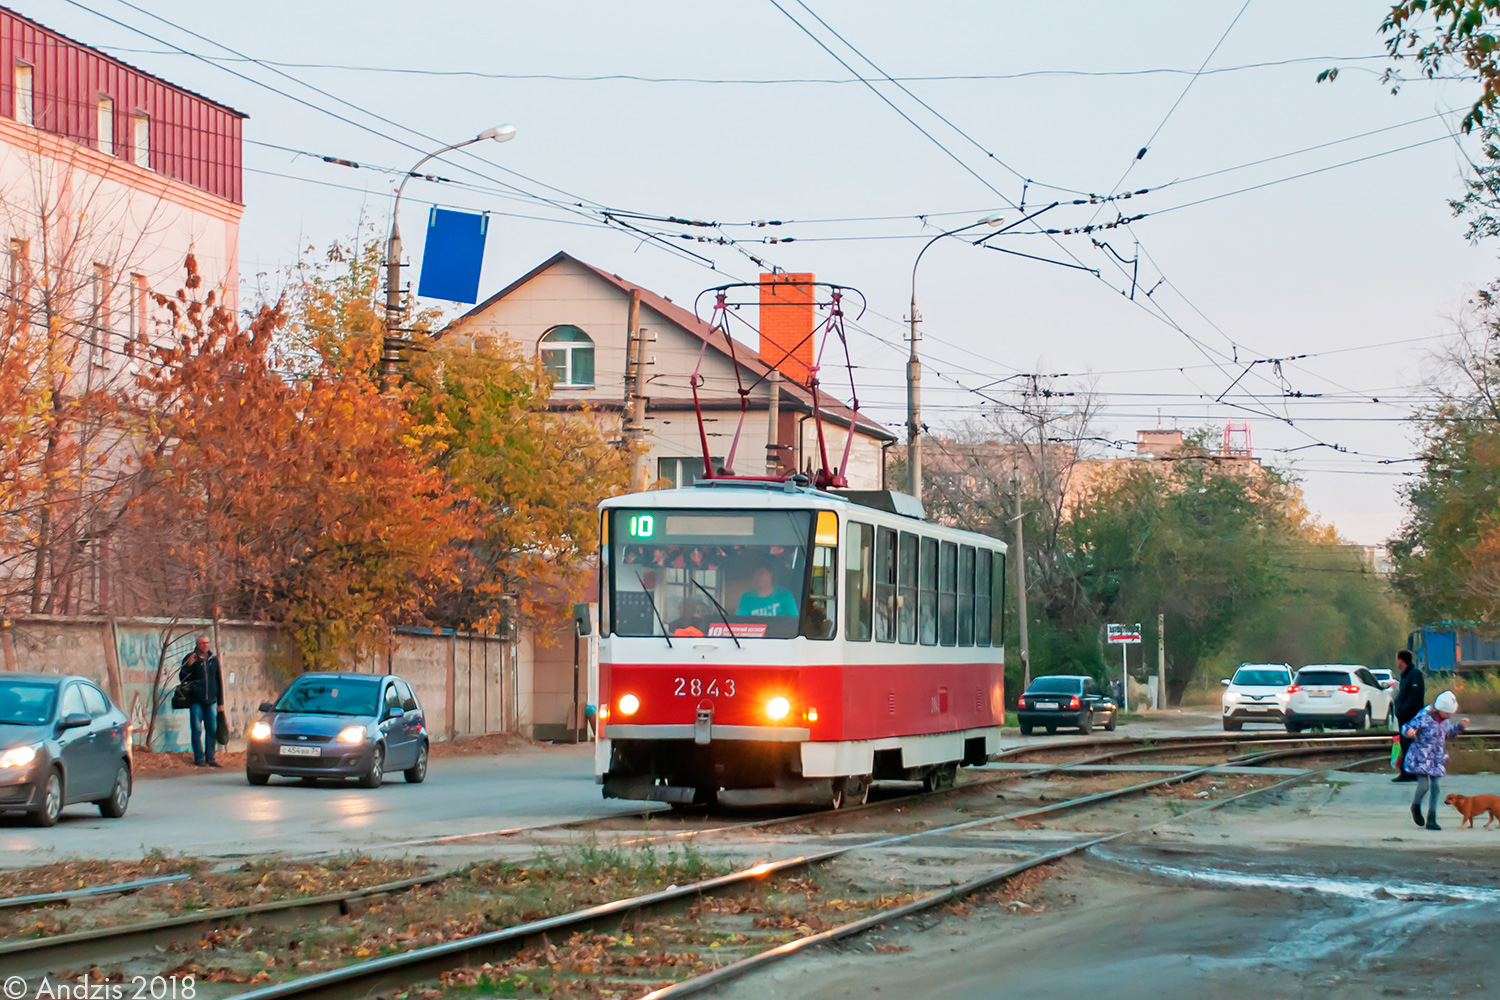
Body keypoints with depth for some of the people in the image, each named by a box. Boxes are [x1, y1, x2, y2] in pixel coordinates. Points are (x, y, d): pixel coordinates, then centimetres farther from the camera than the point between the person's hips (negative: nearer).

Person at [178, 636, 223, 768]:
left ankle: (210, 758, 11)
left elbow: (219, 681, 16)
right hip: (196, 701, -3)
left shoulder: (214, 659, 11)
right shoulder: (190, 658, 1)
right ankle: (199, 758, 3)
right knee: (197, 730, -3)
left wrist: (220, 701, 13)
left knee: (212, 730, 3)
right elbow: (182, 678, -2)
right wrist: (189, 666, -19)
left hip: (211, 701, 3)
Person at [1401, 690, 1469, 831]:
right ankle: (1416, 807, 20)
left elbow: (1447, 732, 25)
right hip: (1421, 758, -6)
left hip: (1437, 758, 6)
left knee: (1435, 787, 2)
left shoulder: (1444, 719, 6)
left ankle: (1432, 820, 9)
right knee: (1423, 786, -13)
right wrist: (1409, 731, -40)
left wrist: (1460, 725, 14)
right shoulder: (1424, 716, -16)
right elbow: (1407, 729, -17)